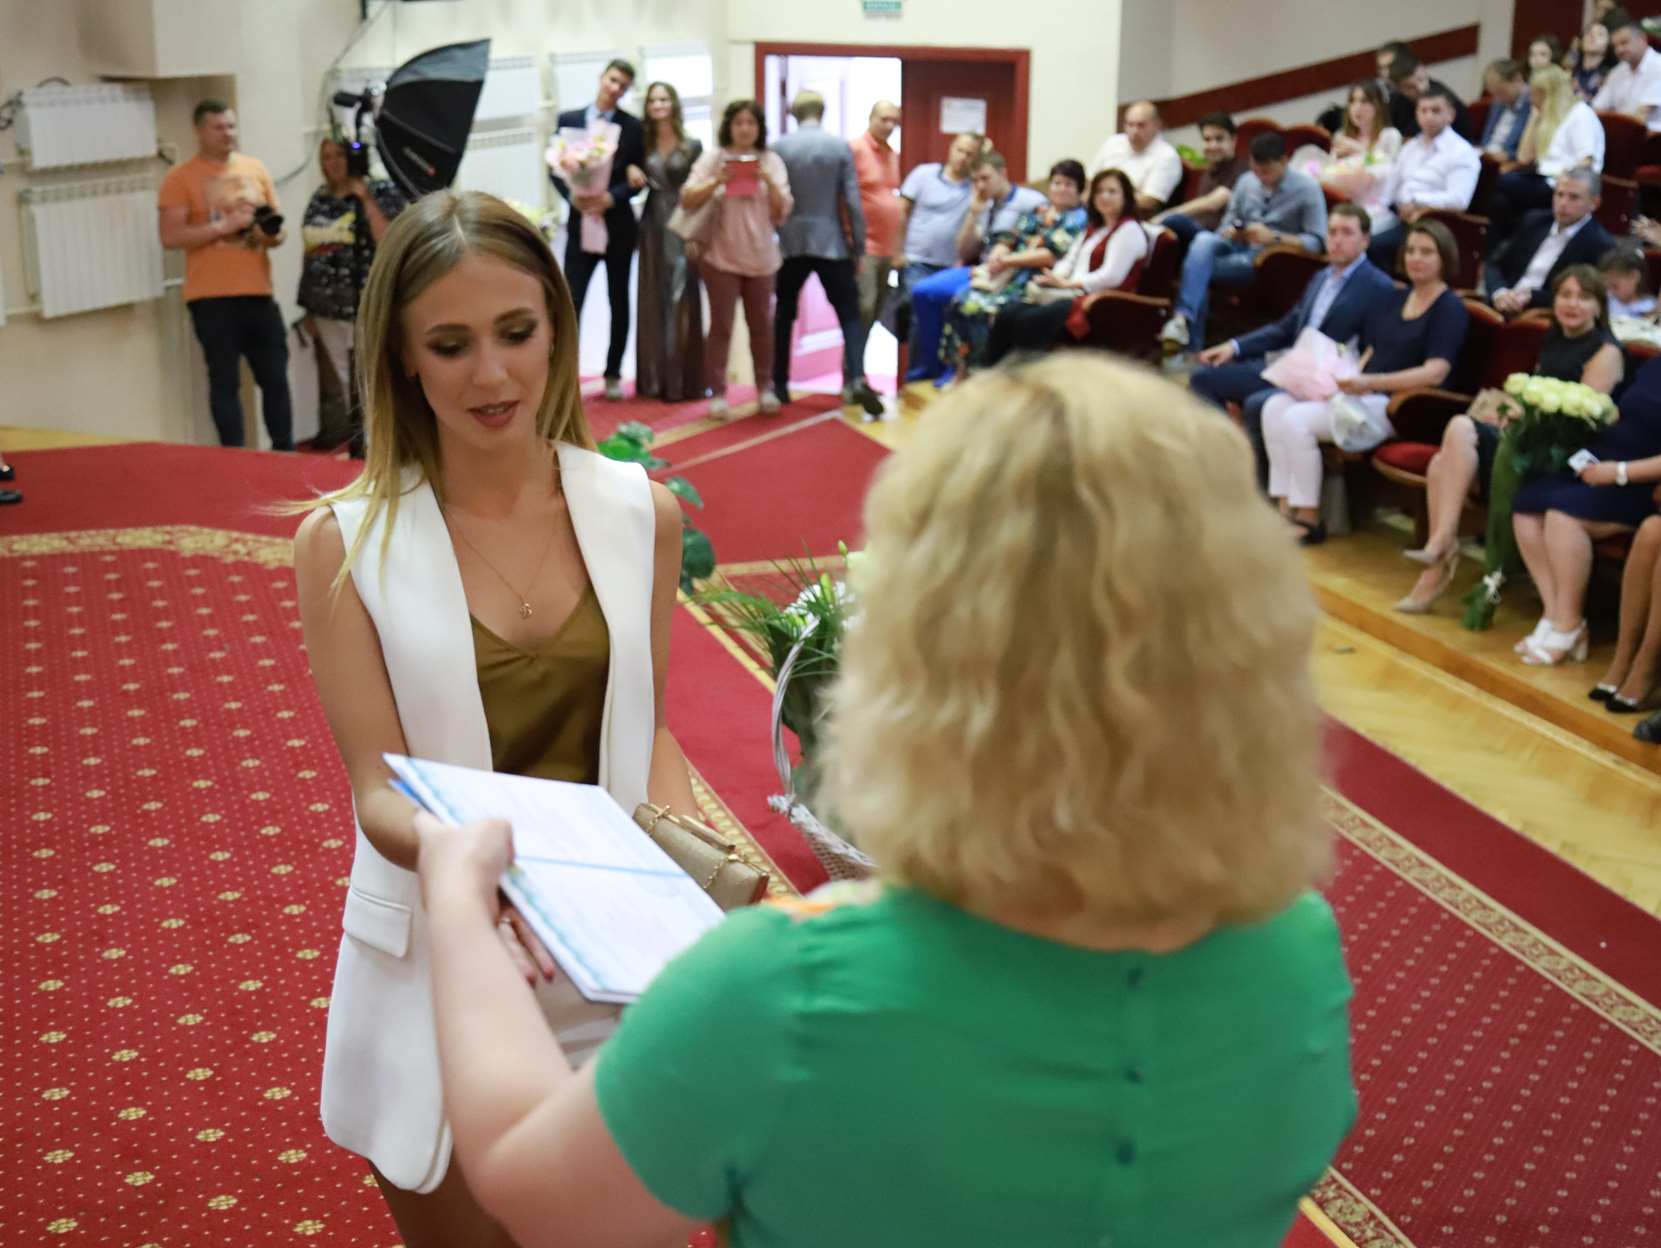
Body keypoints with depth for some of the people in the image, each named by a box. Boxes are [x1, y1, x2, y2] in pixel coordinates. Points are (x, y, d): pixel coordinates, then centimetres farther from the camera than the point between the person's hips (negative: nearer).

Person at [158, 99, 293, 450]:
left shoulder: (255, 169, 11)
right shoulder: (180, 178, -2)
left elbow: (277, 220, 17)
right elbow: (170, 237, -9)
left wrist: (275, 235, -7)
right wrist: (223, 226, -17)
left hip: (258, 292, 4)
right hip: (212, 297, -4)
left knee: (275, 377, 7)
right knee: (225, 381, 0)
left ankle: (285, 453, 17)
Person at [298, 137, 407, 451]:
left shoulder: (382, 192, -4)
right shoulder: (320, 198, 13)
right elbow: (311, 252, 16)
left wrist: (365, 198, -18)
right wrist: (309, 307, 14)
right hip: (326, 311, 6)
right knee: (335, 389, 10)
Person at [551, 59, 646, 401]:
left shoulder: (632, 126, 1)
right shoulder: (568, 119, 4)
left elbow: (638, 177, -2)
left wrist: (611, 197, -18)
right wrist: (571, 195, -15)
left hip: (618, 224, 0)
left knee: (619, 301, 9)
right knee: (571, 301, -7)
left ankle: (613, 374, 20)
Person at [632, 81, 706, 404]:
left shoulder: (692, 146, 0)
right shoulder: (644, 144, 8)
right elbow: (636, 182, 14)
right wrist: (632, 172, -9)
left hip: (681, 228, -3)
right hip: (652, 227, 3)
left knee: (680, 301, -3)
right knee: (653, 302, 5)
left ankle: (682, 380, 0)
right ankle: (654, 378, 11)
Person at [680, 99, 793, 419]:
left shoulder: (772, 161, 6)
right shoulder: (713, 158, 1)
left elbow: (783, 211, 2)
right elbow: (687, 200, -5)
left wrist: (768, 181, -14)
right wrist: (716, 182, -19)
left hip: (760, 257, 2)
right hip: (721, 256, -2)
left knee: (761, 325, 8)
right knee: (721, 326, -2)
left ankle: (765, 388, 19)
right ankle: (718, 393, 2)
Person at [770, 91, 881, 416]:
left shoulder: (779, 147, 0)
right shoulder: (841, 146, -3)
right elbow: (852, 200, -4)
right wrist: (859, 246, 3)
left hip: (791, 243, 2)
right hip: (832, 243, -1)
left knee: (784, 315, 14)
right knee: (850, 313, -1)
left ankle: (779, 384, 15)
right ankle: (856, 379, -19)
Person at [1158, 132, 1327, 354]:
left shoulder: (1306, 189, -4)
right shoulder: (1246, 181, 8)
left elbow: (1317, 242, -9)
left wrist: (1274, 238, -20)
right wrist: (1231, 231, -7)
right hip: (1238, 248, 4)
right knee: (1204, 240, -32)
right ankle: (1182, 318, -41)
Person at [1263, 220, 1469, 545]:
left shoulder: (1450, 309, -6)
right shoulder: (1396, 299, 19)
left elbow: (1435, 372, -17)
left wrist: (1371, 382, -24)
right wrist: (1344, 377, 0)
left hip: (1396, 406, -8)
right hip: (1364, 393, 8)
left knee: (1297, 420, -24)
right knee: (1276, 407, -10)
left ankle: (1309, 519, -14)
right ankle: (1285, 506, -12)